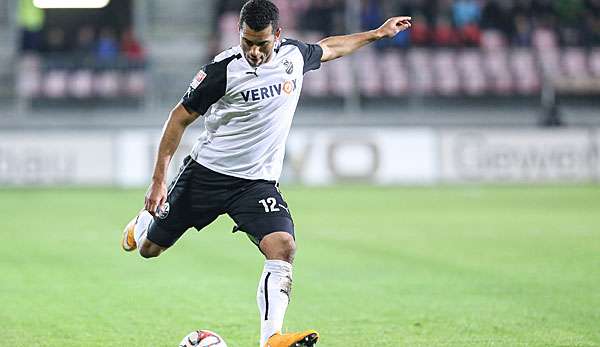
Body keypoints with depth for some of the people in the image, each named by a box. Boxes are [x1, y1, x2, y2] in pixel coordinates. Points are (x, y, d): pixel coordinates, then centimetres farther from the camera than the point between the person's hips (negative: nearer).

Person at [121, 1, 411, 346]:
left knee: (283, 248, -24)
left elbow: (328, 48, 23)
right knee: (149, 249, 10)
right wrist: (158, 179, -9)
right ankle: (142, 223, 49)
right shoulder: (222, 70, -17)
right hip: (206, 174, -2)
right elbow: (180, 118, -7)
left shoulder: (294, 55, -3)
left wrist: (377, 33, 28)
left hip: (259, 183, 2)